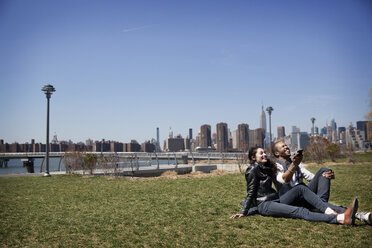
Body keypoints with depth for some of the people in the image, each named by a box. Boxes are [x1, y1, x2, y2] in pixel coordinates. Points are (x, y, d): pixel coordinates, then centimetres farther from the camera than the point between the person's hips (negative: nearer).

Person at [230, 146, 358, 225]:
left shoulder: (267, 168, 22)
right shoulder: (253, 169, -4)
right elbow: (251, 193, -6)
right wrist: (243, 213, -10)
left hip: (275, 200, 9)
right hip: (265, 205, -9)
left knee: (300, 188, -8)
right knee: (300, 211, -26)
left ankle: (331, 212, -25)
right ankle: (343, 219, -42)